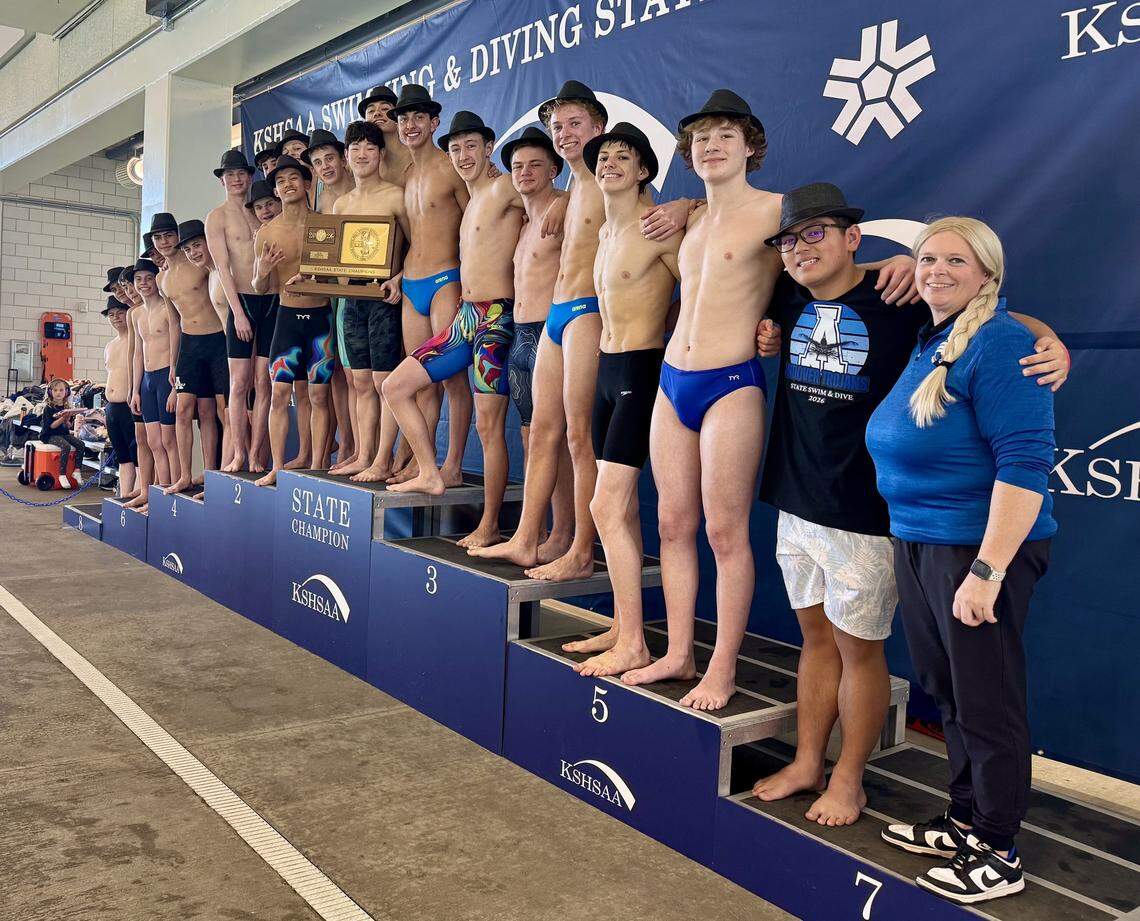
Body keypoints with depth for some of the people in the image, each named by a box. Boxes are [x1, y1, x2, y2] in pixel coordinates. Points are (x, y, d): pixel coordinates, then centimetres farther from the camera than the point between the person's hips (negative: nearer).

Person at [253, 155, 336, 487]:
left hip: (321, 316, -1)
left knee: (319, 395, 1)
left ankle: (317, 467, 6)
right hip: (287, 316, 1)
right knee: (279, 394, -3)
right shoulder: (266, 233, 3)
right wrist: (262, 273, -16)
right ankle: (277, 468, 4)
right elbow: (260, 289, 7)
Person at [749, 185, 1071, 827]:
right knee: (816, 637, 17)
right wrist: (768, 342, 6)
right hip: (796, 502, 6)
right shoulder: (788, 298, 5)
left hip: (864, 511, -5)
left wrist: (1051, 340, -23)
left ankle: (849, 780, 23)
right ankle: (807, 764, 31)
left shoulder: (898, 299, -10)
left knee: (859, 648, 6)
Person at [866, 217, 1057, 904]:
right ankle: (965, 821, 36)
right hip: (916, 543, 9)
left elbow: (1024, 462, -22)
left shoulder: (1000, 342, -15)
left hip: (978, 549, -9)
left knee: (987, 704, 4)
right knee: (949, 694, 19)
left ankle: (998, 854, 20)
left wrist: (987, 570, -26)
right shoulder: (926, 344, 13)